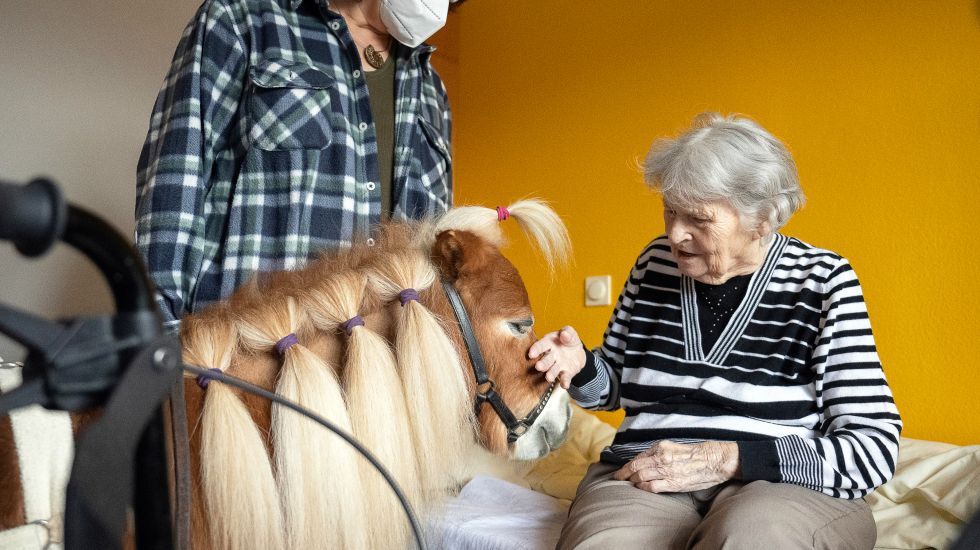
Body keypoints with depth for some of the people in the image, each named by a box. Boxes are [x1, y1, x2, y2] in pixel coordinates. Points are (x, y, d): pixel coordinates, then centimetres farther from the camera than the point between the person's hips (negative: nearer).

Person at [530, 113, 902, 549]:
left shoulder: (822, 282, -3)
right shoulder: (655, 264, 8)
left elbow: (875, 448, -8)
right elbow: (614, 385, 21)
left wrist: (725, 459, -18)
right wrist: (580, 366, -4)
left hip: (783, 484, -2)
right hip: (644, 479, 3)